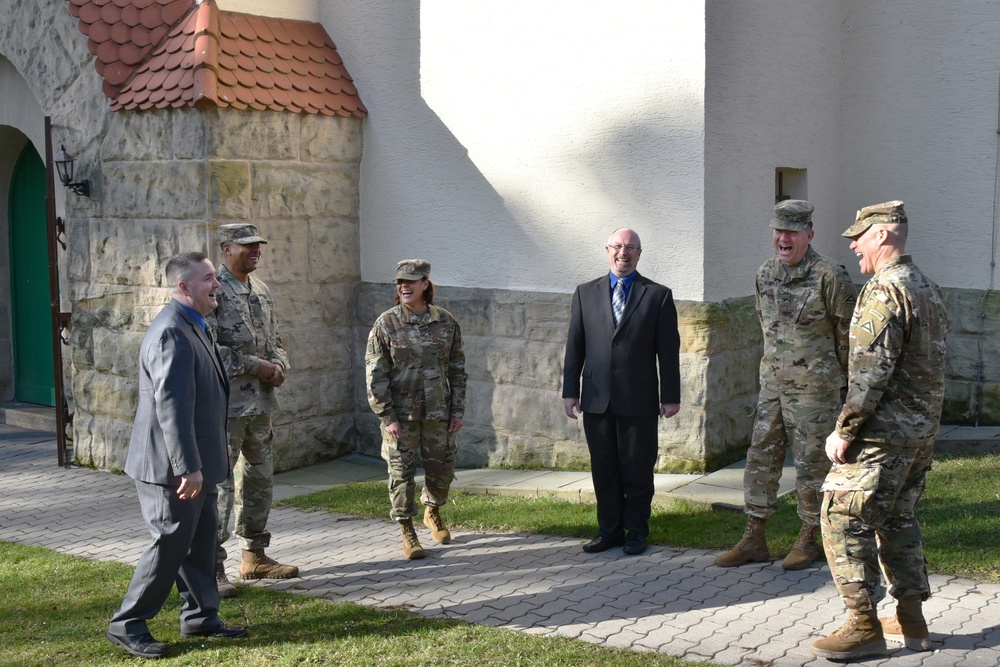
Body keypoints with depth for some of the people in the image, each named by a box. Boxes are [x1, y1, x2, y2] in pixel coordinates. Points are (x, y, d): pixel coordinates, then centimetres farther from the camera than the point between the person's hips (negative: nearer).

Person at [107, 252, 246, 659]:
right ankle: (127, 625, 11)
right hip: (173, 468, -10)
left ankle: (201, 617, 26)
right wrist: (188, 468, -27)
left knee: (200, 544, 15)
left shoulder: (192, 327, 13)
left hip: (194, 464, 10)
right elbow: (171, 407, -27)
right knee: (169, 545, -1)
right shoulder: (171, 333, -21)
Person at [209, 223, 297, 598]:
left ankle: (255, 556, 28)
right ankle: (211, 569, 2)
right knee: (219, 484, -6)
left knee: (259, 480, 16)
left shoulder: (261, 290, 14)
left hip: (261, 402, 8)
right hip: (225, 404, -8)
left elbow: (275, 339, 21)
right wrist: (254, 366, -18)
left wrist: (279, 365, -1)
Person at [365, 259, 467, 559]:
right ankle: (408, 532, 15)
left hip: (438, 412, 3)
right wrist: (387, 417, -11)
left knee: (442, 468, 12)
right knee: (402, 472, 0)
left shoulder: (446, 322, 1)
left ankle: (432, 512, 41)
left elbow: (457, 369, 7)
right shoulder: (386, 324, -6)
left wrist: (458, 409, 3)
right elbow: (375, 374, -6)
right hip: (401, 414, -2)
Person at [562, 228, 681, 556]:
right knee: (603, 469, 8)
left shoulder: (658, 295, 3)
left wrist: (671, 396, -2)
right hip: (597, 400, 2)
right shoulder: (586, 293, 10)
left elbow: (668, 350, 2)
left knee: (637, 470, 4)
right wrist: (570, 391, 5)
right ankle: (609, 530, 20)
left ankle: (636, 531, 18)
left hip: (639, 401, -2)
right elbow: (574, 346, 10)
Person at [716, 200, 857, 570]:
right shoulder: (765, 273, 7)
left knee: (811, 464, 4)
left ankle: (808, 540, 18)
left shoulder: (829, 276, -12)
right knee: (760, 459, 7)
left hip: (814, 389, -6)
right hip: (772, 385, 6)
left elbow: (848, 331, -5)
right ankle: (754, 539, 15)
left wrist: (839, 375, 3)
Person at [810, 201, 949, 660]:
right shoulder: (928, 289, 14)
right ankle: (910, 621, 22)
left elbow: (871, 371, -23)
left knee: (843, 518, -4)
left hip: (883, 433, -10)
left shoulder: (884, 290, -17)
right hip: (923, 431, 10)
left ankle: (864, 626, -1)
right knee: (898, 519, 18)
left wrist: (844, 430, -18)